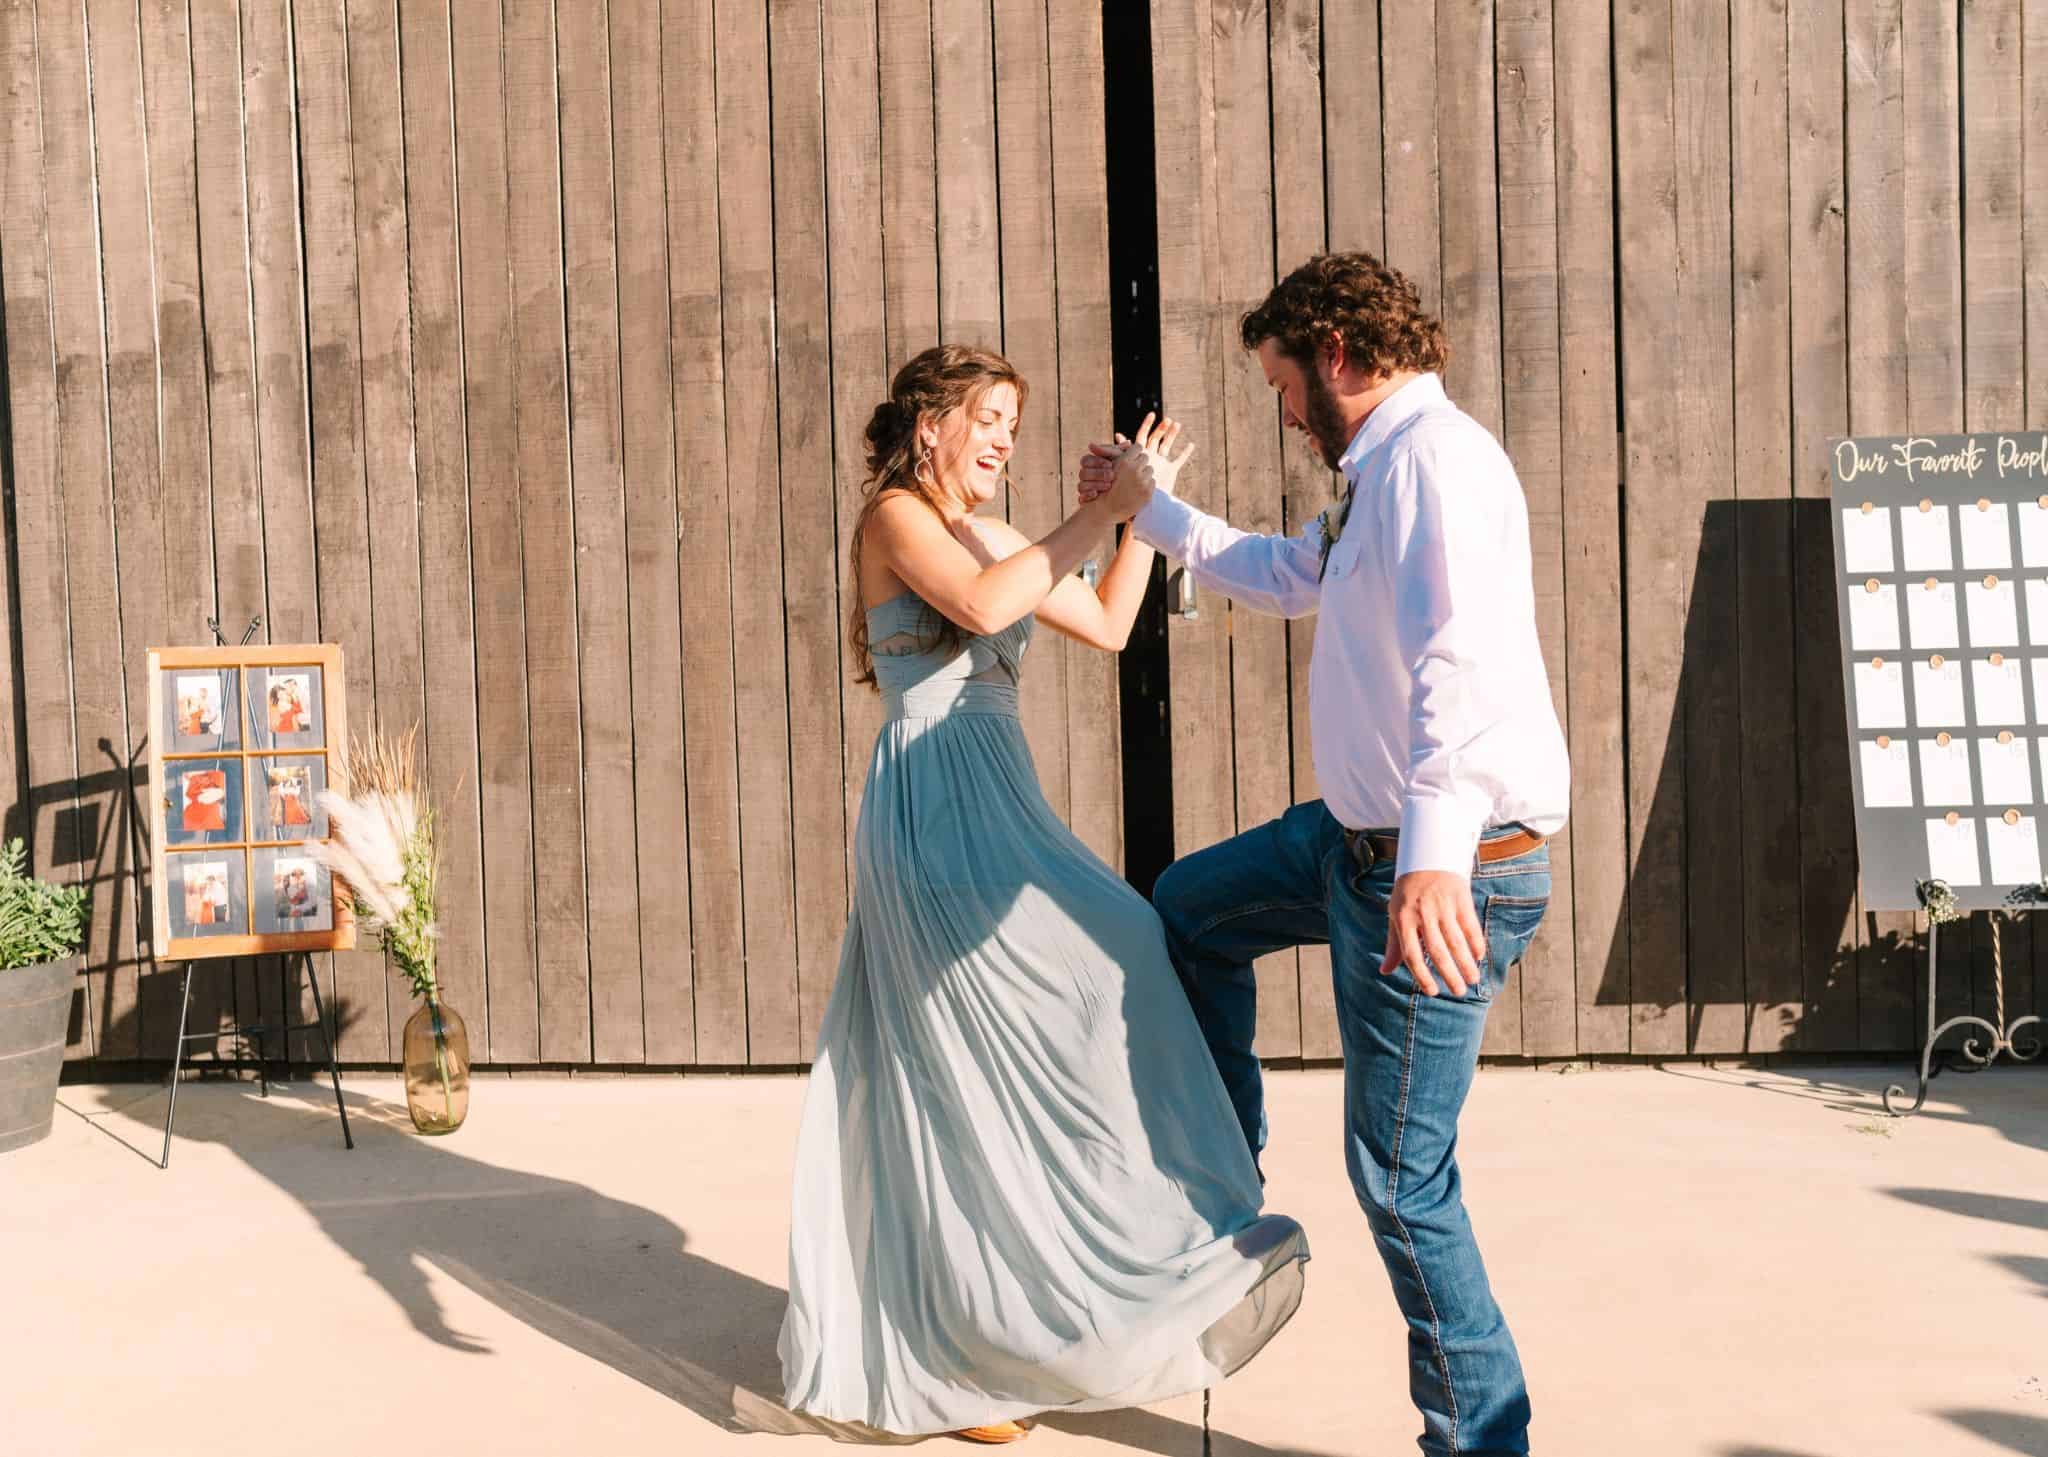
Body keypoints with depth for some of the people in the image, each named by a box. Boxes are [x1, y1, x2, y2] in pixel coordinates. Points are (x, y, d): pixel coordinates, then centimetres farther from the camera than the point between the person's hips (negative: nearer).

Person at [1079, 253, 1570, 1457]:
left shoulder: (1434, 456, -20)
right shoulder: (1380, 472, 14)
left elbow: (1459, 655, -37)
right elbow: (1286, 577, 34)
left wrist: (1435, 854, -49)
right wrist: (1151, 508, 41)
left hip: (1443, 874, -11)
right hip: (1364, 837, 11)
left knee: (1403, 1179, -2)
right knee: (1190, 905, 29)